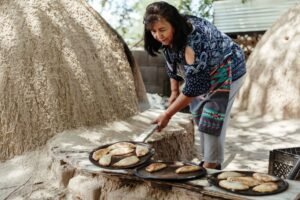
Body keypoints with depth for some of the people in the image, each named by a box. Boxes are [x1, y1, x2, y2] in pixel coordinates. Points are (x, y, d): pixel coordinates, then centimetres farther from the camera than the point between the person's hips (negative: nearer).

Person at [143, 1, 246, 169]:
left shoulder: (194, 41, -38)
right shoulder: (170, 37, -13)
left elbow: (193, 86, -34)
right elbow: (172, 64, 6)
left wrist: (167, 115, -28)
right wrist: (174, 91, 4)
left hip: (226, 73, -8)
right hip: (202, 75, 8)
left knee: (212, 122, -11)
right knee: (200, 118, 11)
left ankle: (211, 166, 3)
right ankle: (210, 162, 24)